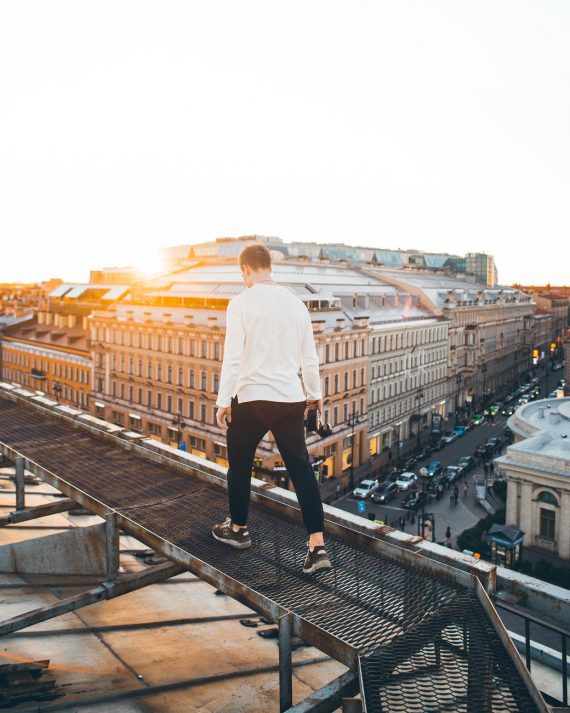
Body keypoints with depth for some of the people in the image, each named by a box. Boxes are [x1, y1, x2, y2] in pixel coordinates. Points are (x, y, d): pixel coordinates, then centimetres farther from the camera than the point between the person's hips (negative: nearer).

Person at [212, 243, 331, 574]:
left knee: (240, 464, 17)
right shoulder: (296, 302, 7)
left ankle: (238, 528, 35)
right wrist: (314, 393, 25)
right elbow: (310, 357, 12)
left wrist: (223, 401, -6)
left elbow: (233, 356, -12)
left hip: (251, 398, -3)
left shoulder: (241, 302, -7)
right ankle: (318, 546, 2)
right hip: (291, 399, 4)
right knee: (301, 468, 5)